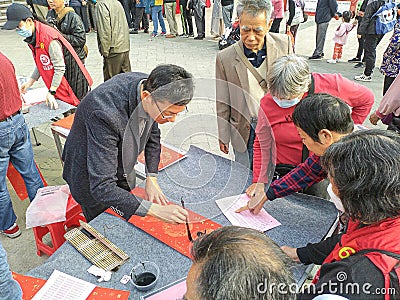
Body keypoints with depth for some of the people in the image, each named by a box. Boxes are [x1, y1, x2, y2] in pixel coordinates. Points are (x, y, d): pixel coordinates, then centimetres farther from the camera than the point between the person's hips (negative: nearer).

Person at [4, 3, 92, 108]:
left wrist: (51, 92, -21)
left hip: (72, 83, -9)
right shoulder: (33, 36, 6)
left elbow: (60, 68, -23)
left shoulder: (48, 37, -24)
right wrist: (30, 81, 10)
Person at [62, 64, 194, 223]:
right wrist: (155, 210, -44)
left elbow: (153, 133, -2)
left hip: (124, 172, 6)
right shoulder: (106, 114, -43)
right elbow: (102, 187, -41)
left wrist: (151, 178, -9)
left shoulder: (151, 87, -22)